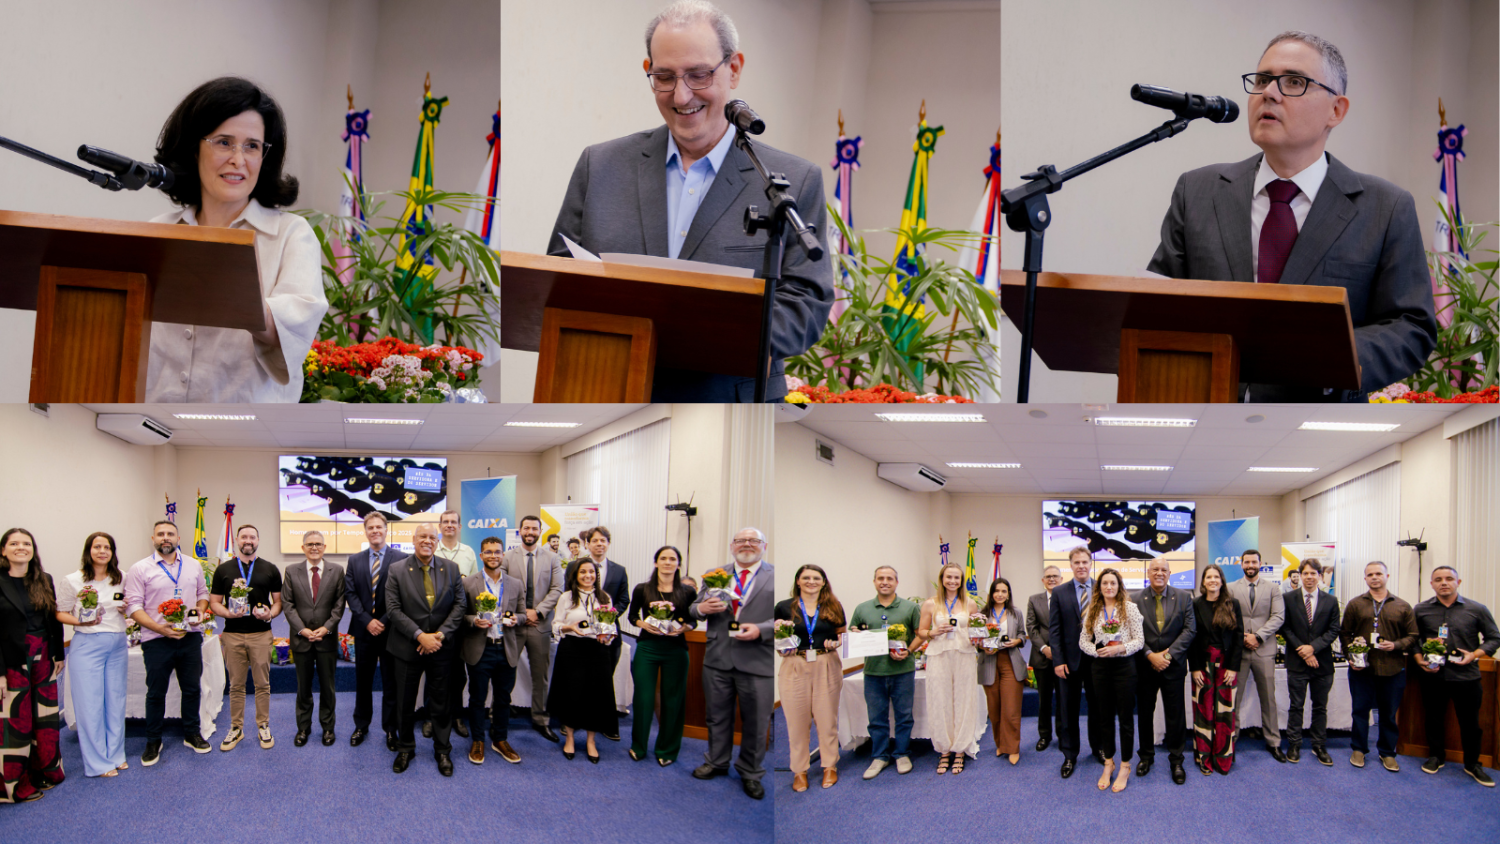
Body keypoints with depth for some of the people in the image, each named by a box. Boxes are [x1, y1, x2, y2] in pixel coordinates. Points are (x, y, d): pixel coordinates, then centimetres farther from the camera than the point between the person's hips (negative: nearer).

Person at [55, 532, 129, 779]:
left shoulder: (121, 579, 8)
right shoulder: (72, 581, -4)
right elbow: (61, 613, -1)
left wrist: (128, 609, -4)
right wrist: (79, 621, -19)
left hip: (117, 645, 4)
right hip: (87, 645, -4)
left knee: (116, 700, 10)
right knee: (90, 702, 0)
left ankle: (115, 755, 22)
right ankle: (98, 762, 10)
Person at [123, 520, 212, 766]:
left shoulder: (193, 566, 10)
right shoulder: (139, 569, -4)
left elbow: (203, 593, 18)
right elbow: (133, 606, -9)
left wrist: (201, 609, -5)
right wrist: (159, 628, -19)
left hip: (190, 637, 4)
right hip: (157, 641, -3)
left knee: (192, 688, 12)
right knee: (156, 693, 6)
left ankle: (191, 734, 26)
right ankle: (153, 742, 19)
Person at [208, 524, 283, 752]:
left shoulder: (270, 569, 6)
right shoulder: (223, 569, 6)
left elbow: (278, 601, 8)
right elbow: (214, 603, 6)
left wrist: (270, 613, -13)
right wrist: (228, 613, -14)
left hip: (261, 634, 0)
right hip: (233, 634, 0)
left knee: (262, 684, 4)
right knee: (236, 685, 7)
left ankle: (263, 727, 15)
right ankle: (236, 728, 18)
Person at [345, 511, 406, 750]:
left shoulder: (401, 559, -5)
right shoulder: (354, 560, 7)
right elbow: (350, 593, 1)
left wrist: (384, 622, -14)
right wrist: (367, 621, -11)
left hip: (390, 630, -3)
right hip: (363, 629, 3)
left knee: (391, 682, 5)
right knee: (362, 680, 12)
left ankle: (390, 728, 16)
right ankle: (361, 726, 26)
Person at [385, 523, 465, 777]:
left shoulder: (451, 568, 0)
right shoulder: (397, 571, -5)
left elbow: (459, 604, -2)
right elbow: (393, 610, -10)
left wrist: (441, 634, -14)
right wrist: (420, 636, -19)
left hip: (441, 648, 1)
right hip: (408, 648, -1)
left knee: (441, 703, 10)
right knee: (406, 702, 11)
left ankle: (442, 750, 24)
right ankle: (405, 748, 29)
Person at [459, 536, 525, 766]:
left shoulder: (516, 585, 7)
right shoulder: (468, 583, -2)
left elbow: (523, 613, 11)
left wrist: (515, 619, -10)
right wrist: (474, 621, -20)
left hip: (507, 650, 3)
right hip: (480, 649, -3)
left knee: (503, 697, 12)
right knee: (477, 697, 8)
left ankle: (500, 740, 26)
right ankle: (477, 741, 23)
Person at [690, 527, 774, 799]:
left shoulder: (775, 576, -1)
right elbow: (695, 608, 13)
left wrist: (761, 630, -19)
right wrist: (701, 608, -10)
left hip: (757, 663, -3)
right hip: (718, 661, 3)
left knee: (756, 722, 8)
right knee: (717, 716, 16)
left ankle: (750, 773, 25)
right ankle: (716, 762, 36)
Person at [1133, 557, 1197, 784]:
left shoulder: (1183, 597, 0)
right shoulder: (1135, 599, -2)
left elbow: (1190, 629, -5)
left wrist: (1168, 655, -13)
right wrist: (1150, 655, -15)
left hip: (1173, 665, 0)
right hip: (1144, 665, 0)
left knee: (1175, 715, 4)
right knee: (1145, 713, 10)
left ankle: (1176, 760, 17)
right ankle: (1146, 756, 25)